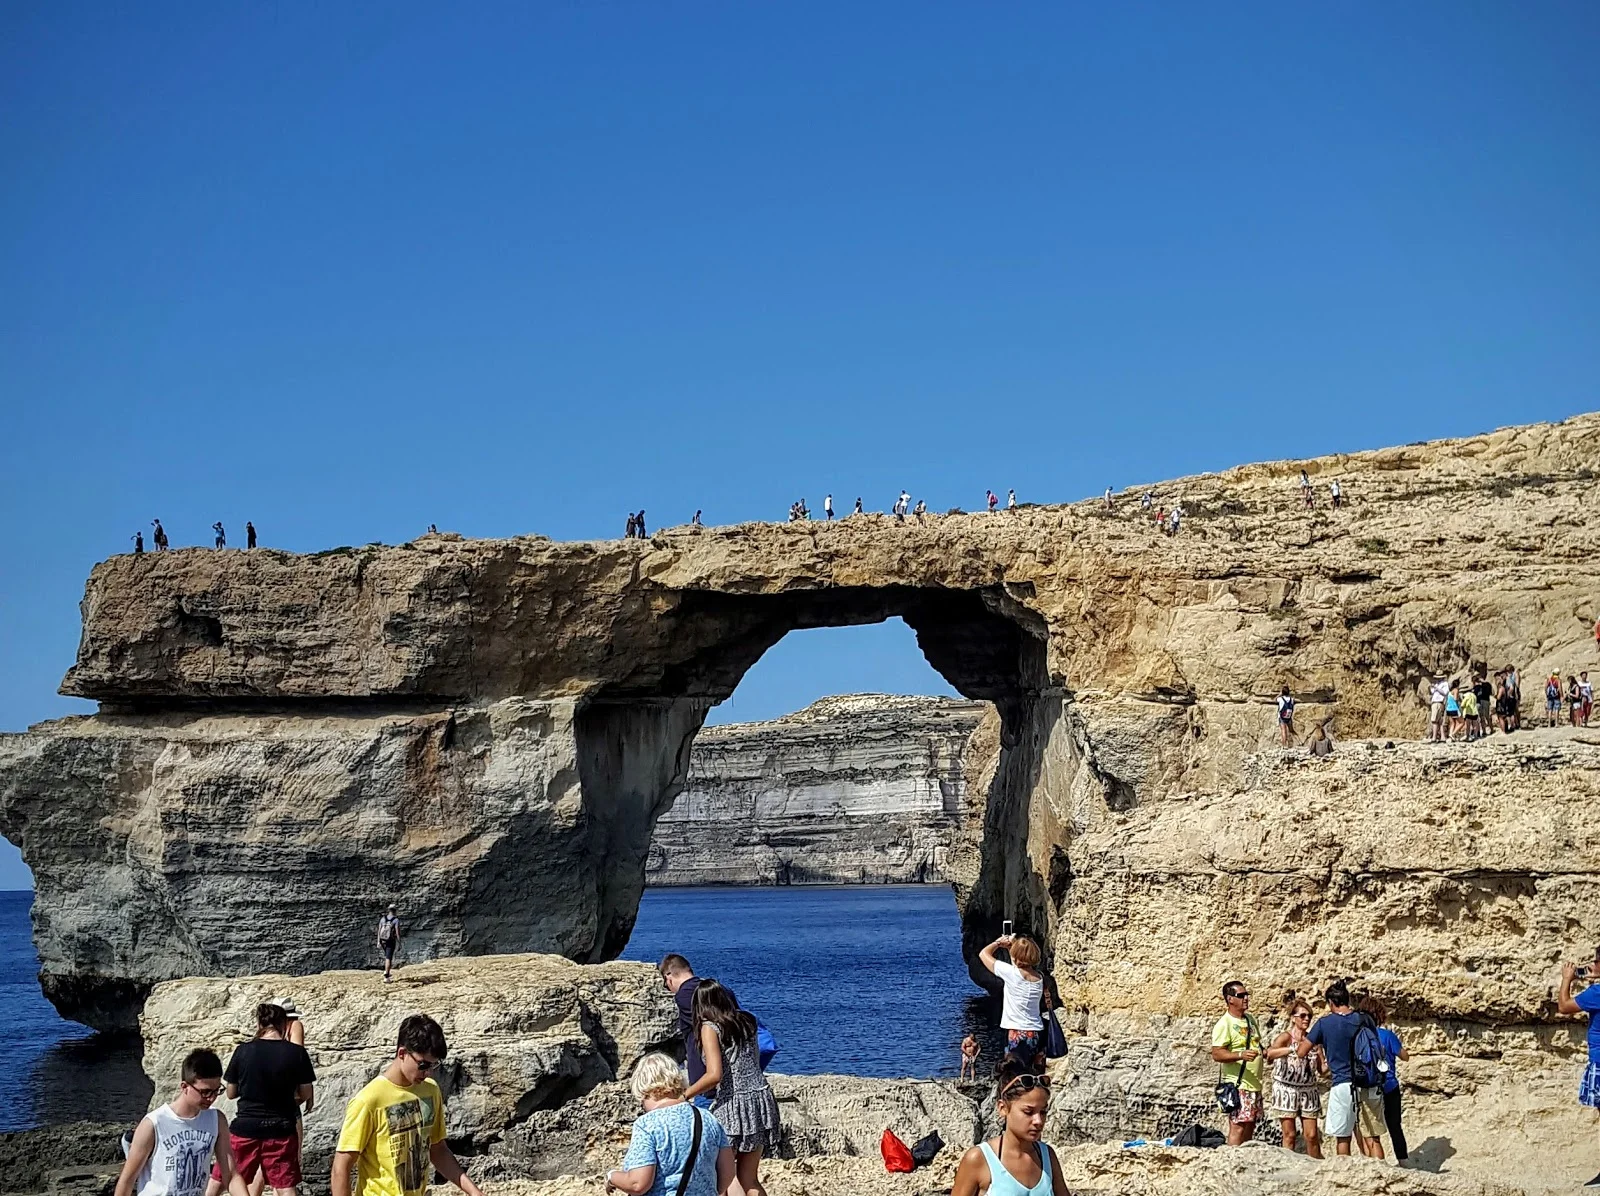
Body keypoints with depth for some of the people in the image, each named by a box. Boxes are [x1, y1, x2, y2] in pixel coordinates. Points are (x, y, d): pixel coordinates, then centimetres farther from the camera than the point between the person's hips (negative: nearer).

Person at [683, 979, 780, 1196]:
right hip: (761, 1098, 6)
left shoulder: (710, 1027, -8)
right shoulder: (746, 1022, 11)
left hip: (733, 1103, -6)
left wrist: (684, 1094, -8)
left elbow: (714, 1075, -17)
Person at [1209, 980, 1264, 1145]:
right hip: (1237, 1084, -8)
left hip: (1254, 1084, 8)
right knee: (1238, 1126, -11)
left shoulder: (1250, 1019, 14)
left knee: (1250, 1125, 11)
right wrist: (1241, 1055, -33)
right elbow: (1216, 1054, -19)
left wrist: (1264, 1049, 7)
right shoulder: (1224, 1024, -12)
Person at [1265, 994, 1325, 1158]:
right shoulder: (1286, 1037, -10)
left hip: (1308, 1090, 4)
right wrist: (1293, 1049, -46)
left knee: (1312, 1135, 1)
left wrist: (1330, 1064, -17)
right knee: (1289, 1135, -2)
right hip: (1287, 1089, -4)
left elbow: (1322, 1070, 5)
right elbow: (1270, 1054, -32)